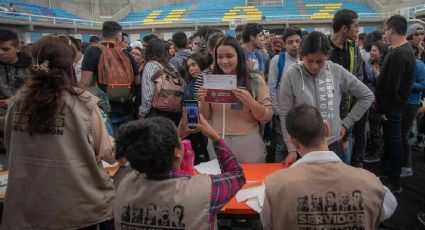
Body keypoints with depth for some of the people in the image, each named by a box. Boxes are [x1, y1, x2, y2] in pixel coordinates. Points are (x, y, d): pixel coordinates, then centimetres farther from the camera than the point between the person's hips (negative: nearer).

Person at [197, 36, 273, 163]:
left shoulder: (256, 80, -2)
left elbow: (267, 116, -3)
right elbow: (205, 117, 8)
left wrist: (250, 102, -21)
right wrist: (203, 102, -12)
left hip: (248, 144, -1)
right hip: (216, 143, 2)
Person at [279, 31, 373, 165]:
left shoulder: (337, 71, -4)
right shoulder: (291, 75, -10)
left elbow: (367, 96, 8)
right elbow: (285, 115, -6)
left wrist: (346, 123, 4)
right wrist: (291, 149, -8)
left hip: (334, 145, 2)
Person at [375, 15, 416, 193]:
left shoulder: (398, 54, -23)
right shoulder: (405, 50, 10)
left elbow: (391, 86, -24)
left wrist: (383, 108, -17)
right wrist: (382, 105, 18)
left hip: (392, 105, -10)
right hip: (394, 103, 10)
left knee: (393, 141, -1)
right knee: (390, 138, 20)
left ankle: (394, 182, 9)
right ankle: (385, 170, 36)